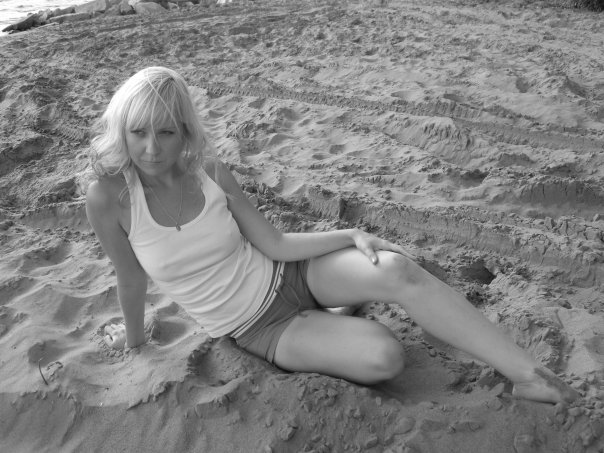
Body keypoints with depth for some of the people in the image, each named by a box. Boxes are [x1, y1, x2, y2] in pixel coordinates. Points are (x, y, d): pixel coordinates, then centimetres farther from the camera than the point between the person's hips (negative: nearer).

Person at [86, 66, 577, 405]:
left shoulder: (210, 173, -10)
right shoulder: (109, 197, -16)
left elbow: (275, 245, -7)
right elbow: (132, 279, -2)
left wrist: (352, 235, -16)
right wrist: (134, 337, 11)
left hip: (289, 274, 2)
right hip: (261, 328, -2)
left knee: (396, 270, -27)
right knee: (384, 357, -27)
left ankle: (530, 375, -16)